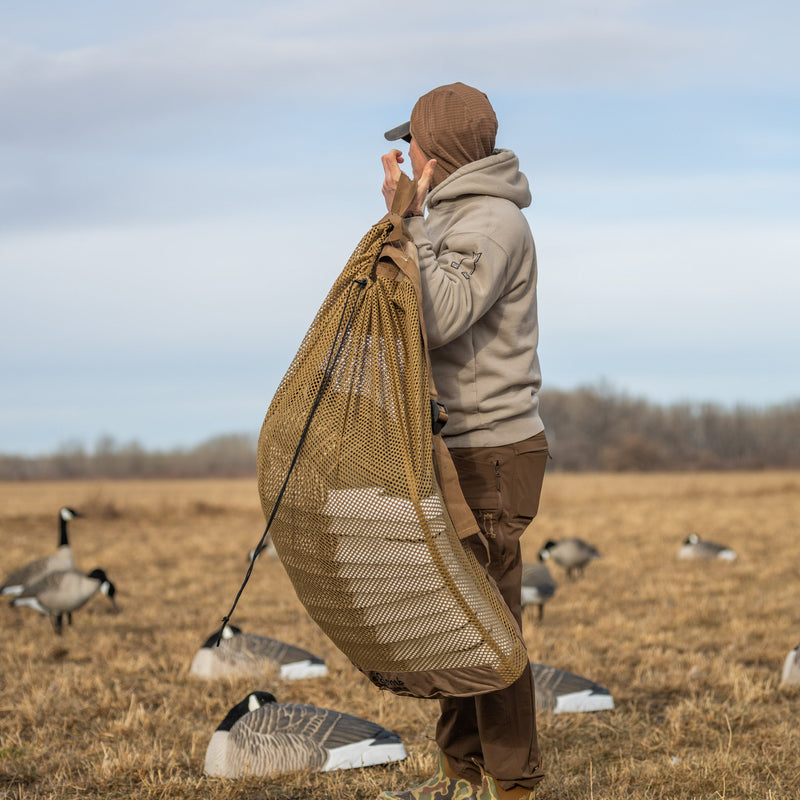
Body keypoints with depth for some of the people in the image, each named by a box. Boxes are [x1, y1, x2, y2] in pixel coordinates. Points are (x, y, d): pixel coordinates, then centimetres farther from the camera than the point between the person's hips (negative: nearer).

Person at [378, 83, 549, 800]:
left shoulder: (494, 221, -15)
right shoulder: (455, 216, 15)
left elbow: (439, 319, -26)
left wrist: (407, 220, -22)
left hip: (492, 452, -10)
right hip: (458, 451, 10)